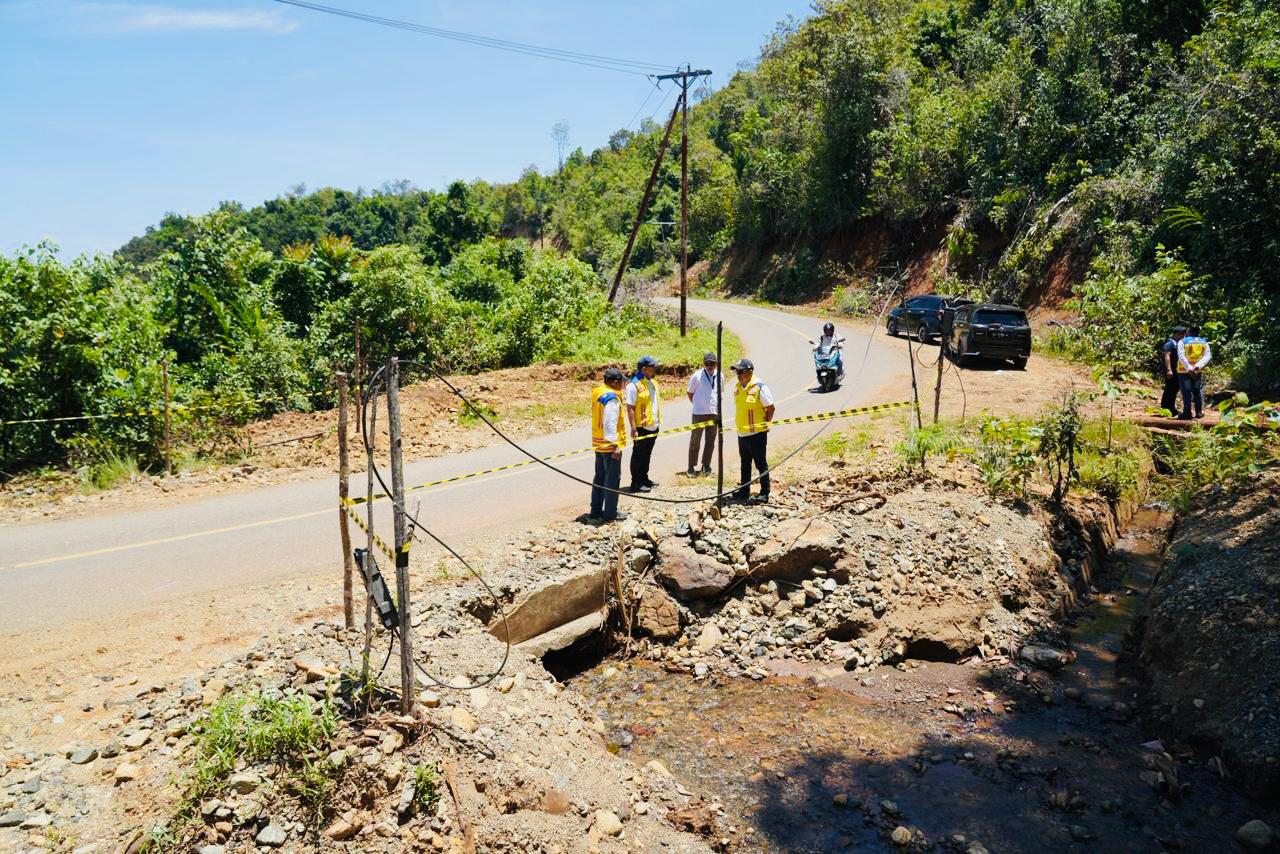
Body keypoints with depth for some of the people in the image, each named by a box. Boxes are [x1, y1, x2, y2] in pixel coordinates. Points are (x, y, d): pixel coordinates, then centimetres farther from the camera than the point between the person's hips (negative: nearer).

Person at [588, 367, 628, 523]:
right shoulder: (612, 398, -20)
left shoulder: (597, 393, 7)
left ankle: (596, 511, 24)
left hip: (599, 444, 9)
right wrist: (615, 445, -21)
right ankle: (610, 514, 8)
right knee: (612, 479, 1)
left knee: (600, 477, 17)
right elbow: (610, 423, -24)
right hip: (610, 445, -9)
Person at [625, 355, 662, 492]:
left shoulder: (652, 382, 11)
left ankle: (644, 479, 29)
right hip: (641, 428, -8)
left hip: (653, 427, 8)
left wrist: (658, 421, 17)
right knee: (638, 455, 1)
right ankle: (635, 484, 8)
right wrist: (634, 429, -21)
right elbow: (630, 408, -17)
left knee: (647, 455, 17)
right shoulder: (634, 385, -16)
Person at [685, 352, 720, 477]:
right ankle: (691, 467, 9)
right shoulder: (697, 375, -9)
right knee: (695, 440, 2)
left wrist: (719, 410, 13)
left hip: (714, 413, 4)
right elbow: (689, 392, 2)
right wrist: (696, 404, 3)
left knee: (710, 441, 11)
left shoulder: (719, 376, 3)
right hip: (699, 414, -4)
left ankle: (706, 465, 23)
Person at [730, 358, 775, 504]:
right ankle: (744, 490, 29)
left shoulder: (759, 387, -15)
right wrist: (741, 425, 14)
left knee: (761, 464, 1)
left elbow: (771, 408, -10)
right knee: (745, 464, 18)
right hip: (742, 433, 8)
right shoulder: (737, 388, 8)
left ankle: (764, 494, 7)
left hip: (757, 433, -7)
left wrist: (763, 425, -5)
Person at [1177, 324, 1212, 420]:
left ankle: (1187, 413, -3)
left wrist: (1189, 368, -22)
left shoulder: (1182, 342, -3)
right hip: (1199, 371, 3)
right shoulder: (1204, 342, 9)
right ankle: (1199, 412, 13)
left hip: (1184, 371, -3)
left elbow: (1181, 356, -17)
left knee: (1187, 392, -1)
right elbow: (1208, 356, -5)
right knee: (1198, 391, 13)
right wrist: (1198, 365, -17)